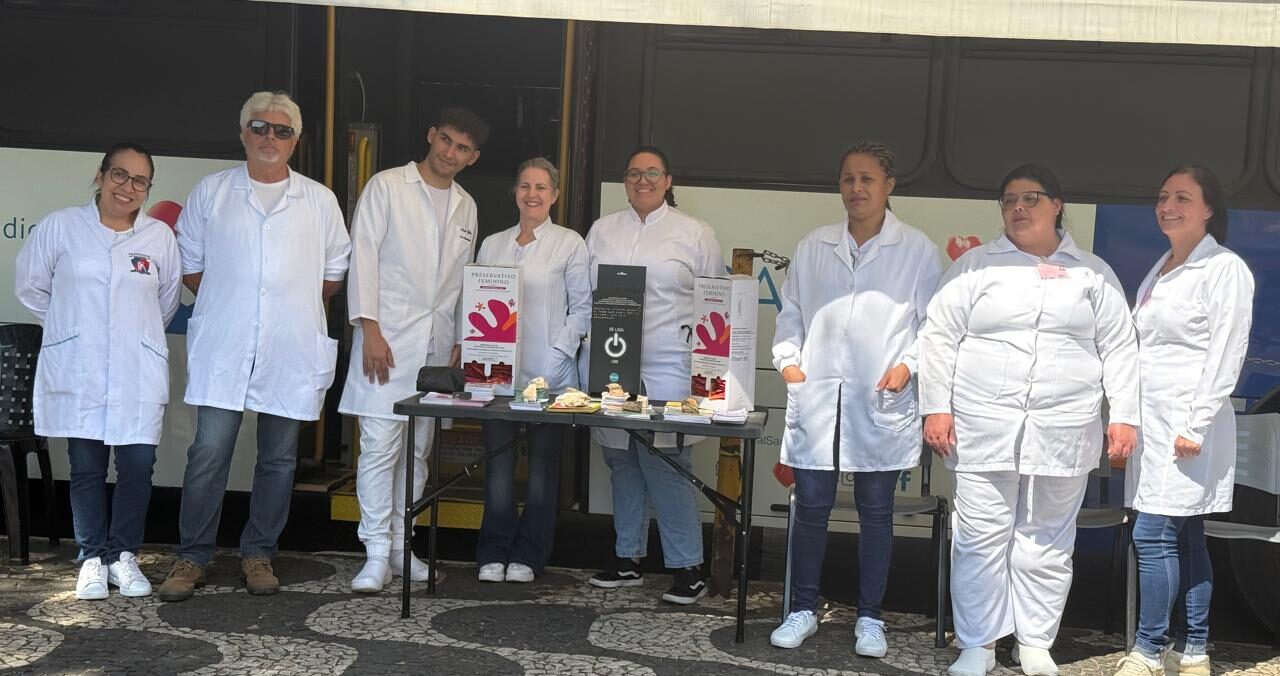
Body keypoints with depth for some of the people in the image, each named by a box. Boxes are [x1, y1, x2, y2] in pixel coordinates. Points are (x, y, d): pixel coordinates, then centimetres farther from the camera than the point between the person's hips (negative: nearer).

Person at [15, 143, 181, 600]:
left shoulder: (160, 236, 3)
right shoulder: (60, 227, 0)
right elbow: (32, 287, 10)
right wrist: (70, 327, 13)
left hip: (138, 375, 1)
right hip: (77, 372, -1)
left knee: (137, 467, -2)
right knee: (87, 468, 5)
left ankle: (123, 555, 15)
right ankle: (92, 558, 18)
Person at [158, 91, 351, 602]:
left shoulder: (319, 201, 9)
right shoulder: (211, 192, 8)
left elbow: (335, 273, 14)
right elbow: (190, 266, 12)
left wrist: (295, 306, 8)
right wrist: (226, 303, 5)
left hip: (292, 352, 1)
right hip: (223, 349, -1)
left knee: (279, 459, 7)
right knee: (209, 453, -4)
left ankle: (258, 554, 21)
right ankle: (192, 557, 9)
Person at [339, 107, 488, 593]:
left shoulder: (466, 206, 16)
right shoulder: (387, 187, 0)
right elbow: (363, 256, -6)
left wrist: (461, 343, 11)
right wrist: (370, 330, -13)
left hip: (437, 344, 5)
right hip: (387, 338, -5)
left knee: (418, 451, 8)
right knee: (380, 447, -8)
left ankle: (401, 545, 17)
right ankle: (377, 554, -2)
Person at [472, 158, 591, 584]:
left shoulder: (570, 244, 2)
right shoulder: (492, 245, 14)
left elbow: (582, 309, 0)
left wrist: (557, 355, -10)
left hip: (549, 374, -3)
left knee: (543, 467, 3)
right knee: (498, 465, 3)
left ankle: (527, 556, 14)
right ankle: (493, 554, 13)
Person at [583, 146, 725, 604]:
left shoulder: (695, 235, 4)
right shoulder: (602, 231, 14)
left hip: (667, 370, -4)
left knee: (665, 468, -8)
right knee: (622, 464, 10)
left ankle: (688, 568, 1)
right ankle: (628, 558, 22)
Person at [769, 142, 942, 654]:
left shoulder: (917, 250, 3)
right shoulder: (812, 247, 11)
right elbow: (790, 313, 15)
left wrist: (908, 364, -10)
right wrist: (787, 359, 1)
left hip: (882, 403, -2)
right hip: (816, 398, 2)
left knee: (876, 512, 7)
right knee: (810, 508, 6)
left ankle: (869, 617, 20)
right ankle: (803, 610, 21)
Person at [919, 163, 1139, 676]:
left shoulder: (1094, 273, 9)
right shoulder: (975, 266, 6)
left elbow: (1118, 348, 8)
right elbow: (940, 337, 2)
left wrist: (1124, 416, -1)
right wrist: (937, 408, -5)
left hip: (1062, 430, 1)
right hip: (983, 426, -1)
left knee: (1047, 543, 8)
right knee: (981, 538, 2)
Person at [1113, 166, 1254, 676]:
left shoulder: (1225, 269, -8)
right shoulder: (1161, 270, 16)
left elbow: (1226, 355, -13)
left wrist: (1196, 426, -17)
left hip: (1187, 425, -8)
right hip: (1152, 422, 8)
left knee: (1153, 535, -9)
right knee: (1184, 538, 11)